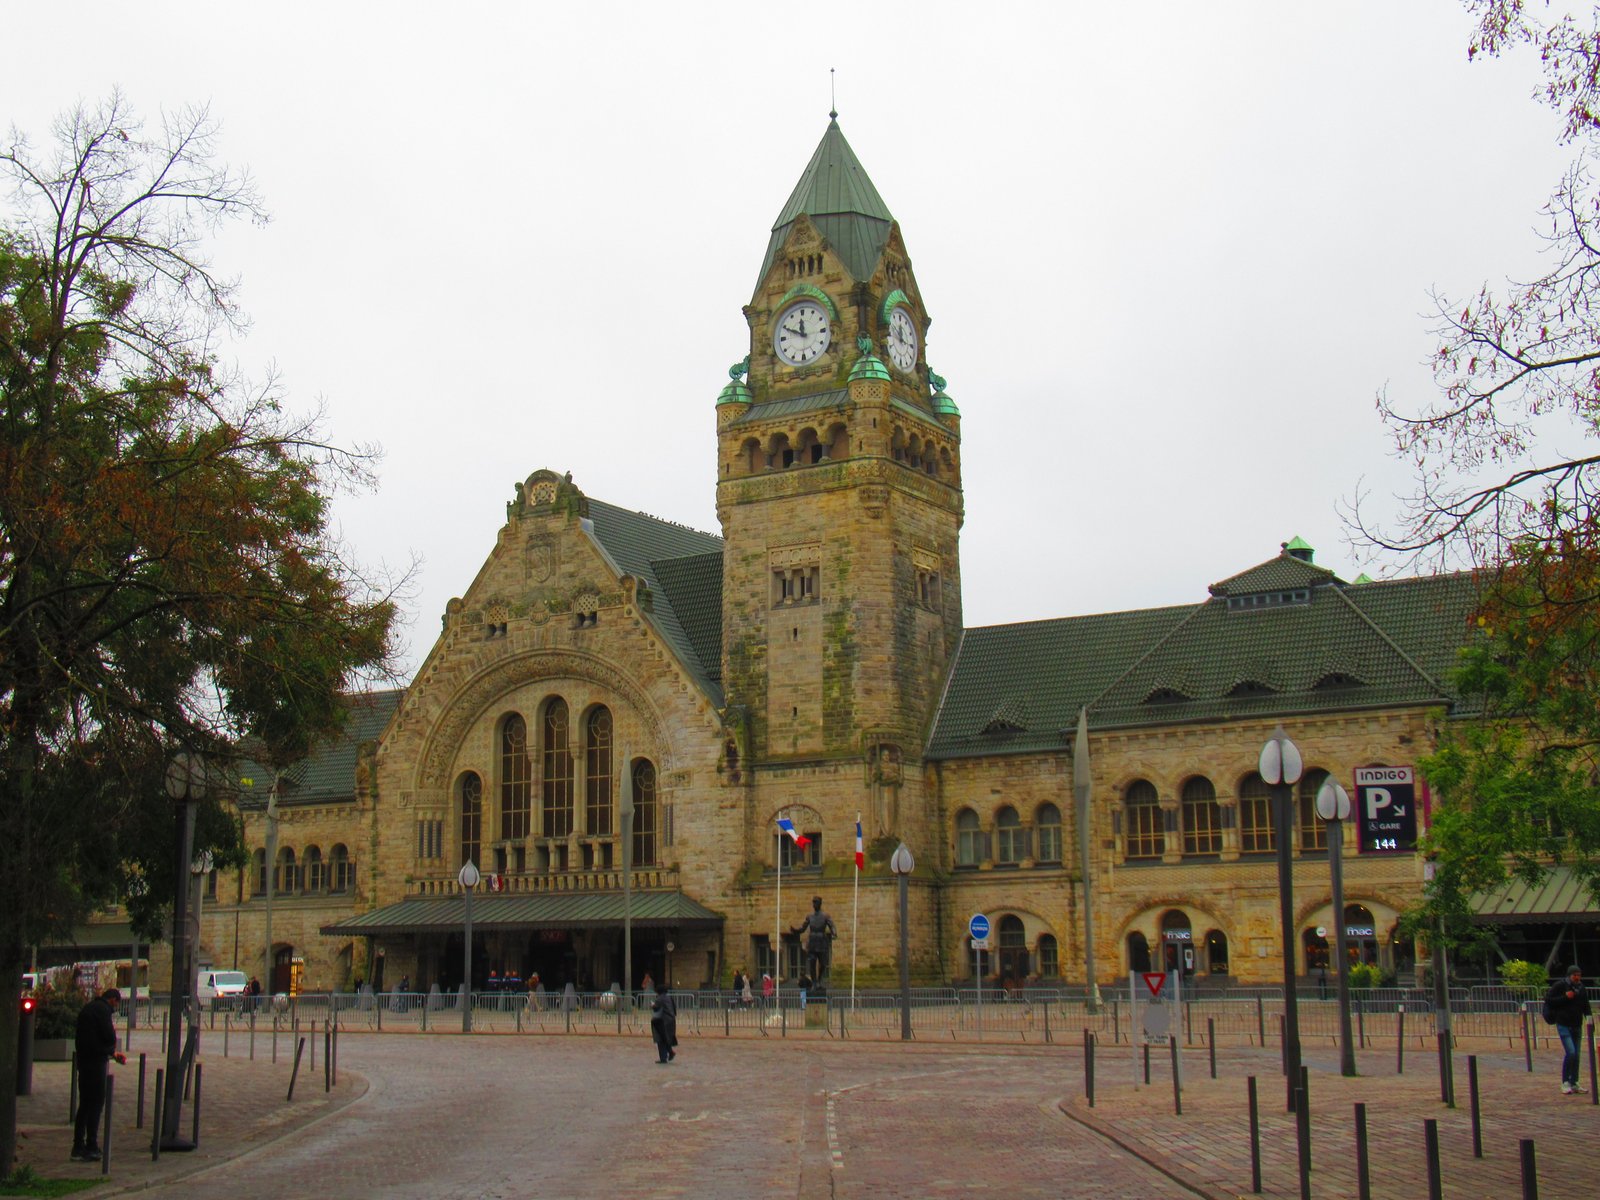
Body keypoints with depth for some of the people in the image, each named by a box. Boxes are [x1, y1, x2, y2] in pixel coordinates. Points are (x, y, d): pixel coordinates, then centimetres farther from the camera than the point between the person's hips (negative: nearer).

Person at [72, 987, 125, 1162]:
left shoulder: (88, 1008, 18)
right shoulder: (103, 1010, -12)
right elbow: (109, 1037, -20)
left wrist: (112, 1053, 28)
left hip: (83, 1061, 9)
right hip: (96, 1062, -9)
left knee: (84, 1104, 14)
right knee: (96, 1104, -4)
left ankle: (78, 1146, 16)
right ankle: (91, 1147, -4)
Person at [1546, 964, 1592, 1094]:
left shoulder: (1581, 988, 10)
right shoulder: (1560, 985, -8)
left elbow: (1585, 1006, 18)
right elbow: (1548, 1000, -11)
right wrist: (1565, 997, -18)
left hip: (1577, 1025, 6)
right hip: (1563, 1024, -6)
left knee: (1576, 1055, 8)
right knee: (1570, 1052, -16)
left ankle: (1574, 1083, 17)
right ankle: (1565, 1082, -6)